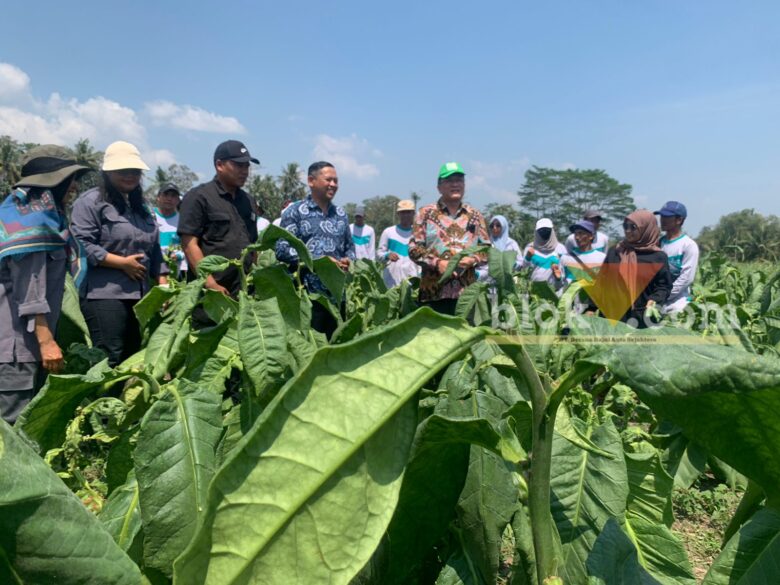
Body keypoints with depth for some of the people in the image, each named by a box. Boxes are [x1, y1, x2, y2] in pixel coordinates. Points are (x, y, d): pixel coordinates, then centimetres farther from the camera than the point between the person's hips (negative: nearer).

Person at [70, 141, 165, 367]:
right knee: (110, 362, -9)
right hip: (104, 295, -7)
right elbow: (81, 245, -14)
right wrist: (122, 263, -14)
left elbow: (155, 251, 22)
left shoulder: (142, 208, 21)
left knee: (133, 359, 11)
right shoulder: (90, 202, -3)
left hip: (139, 296, 8)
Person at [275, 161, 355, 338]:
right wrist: (318, 261, -16)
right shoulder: (295, 211, -1)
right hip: (307, 294, -5)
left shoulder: (341, 213, 15)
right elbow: (282, 249, -10)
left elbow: (350, 246, 21)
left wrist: (348, 261, -2)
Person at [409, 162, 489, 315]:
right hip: (433, 291, -2)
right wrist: (437, 263, -13)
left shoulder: (475, 216, 14)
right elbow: (414, 248, 1)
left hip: (467, 291, 3)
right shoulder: (426, 213, 5)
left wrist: (473, 259, -7)